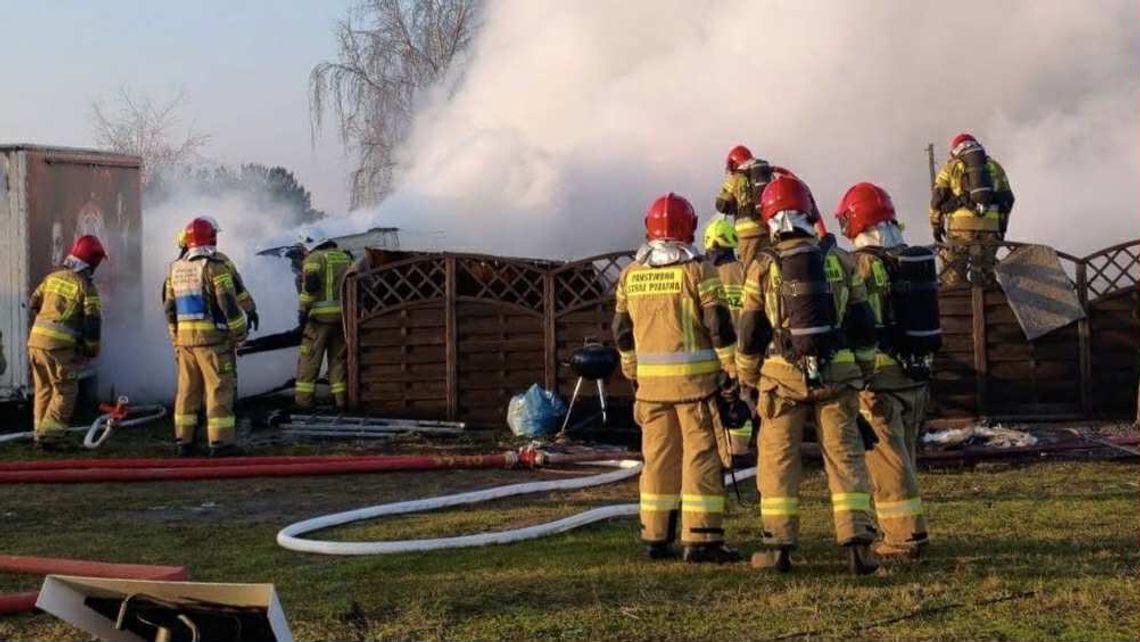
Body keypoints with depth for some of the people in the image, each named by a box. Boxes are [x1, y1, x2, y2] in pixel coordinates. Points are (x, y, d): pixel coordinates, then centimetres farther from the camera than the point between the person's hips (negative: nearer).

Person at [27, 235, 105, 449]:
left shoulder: (52, 277, 11)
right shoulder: (85, 287, -7)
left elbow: (33, 304, 21)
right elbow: (92, 322, -9)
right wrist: (92, 350, 4)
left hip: (36, 338, 7)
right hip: (59, 345, -7)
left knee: (43, 389, 18)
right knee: (65, 392, 2)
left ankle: (40, 432, 23)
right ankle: (49, 435, -5)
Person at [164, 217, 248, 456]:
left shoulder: (175, 269, 12)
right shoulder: (214, 267, -11)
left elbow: (169, 307, 15)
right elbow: (228, 303, -15)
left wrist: (176, 341, 22)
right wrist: (240, 333, -5)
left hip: (184, 337, 7)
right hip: (212, 337, -7)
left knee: (187, 389, 12)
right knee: (219, 388, -4)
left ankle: (183, 441, 15)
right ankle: (220, 441, -6)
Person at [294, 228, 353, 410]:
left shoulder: (314, 259, -4)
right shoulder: (345, 257, 16)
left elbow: (310, 287, -14)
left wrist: (302, 311, -9)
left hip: (321, 315, -6)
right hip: (343, 316, 6)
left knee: (309, 359, 1)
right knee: (339, 358, 12)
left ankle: (303, 399, 2)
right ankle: (341, 398, 10)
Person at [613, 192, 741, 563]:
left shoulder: (631, 275, 8)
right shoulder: (697, 271, -7)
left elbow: (622, 331, 14)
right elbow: (718, 325, -9)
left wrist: (632, 373, 25)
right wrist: (731, 369, -1)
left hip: (651, 380, 5)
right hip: (695, 379, -5)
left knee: (658, 456, 12)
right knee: (701, 456, -1)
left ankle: (656, 537, 17)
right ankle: (700, 540, -3)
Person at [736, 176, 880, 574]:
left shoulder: (763, 267, -2)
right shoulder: (839, 262, 4)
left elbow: (750, 333, 1)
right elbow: (862, 326, 7)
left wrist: (747, 380, 12)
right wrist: (862, 371, 17)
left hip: (783, 377, -1)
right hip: (837, 374, 2)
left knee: (778, 459, 7)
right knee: (845, 456, 5)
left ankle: (779, 545, 6)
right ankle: (857, 542, -1)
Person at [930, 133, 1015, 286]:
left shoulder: (951, 167, 14)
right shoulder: (995, 167, 22)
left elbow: (938, 199, 5)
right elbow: (1007, 199, 18)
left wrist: (936, 228, 13)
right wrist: (1001, 229, 24)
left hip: (961, 227, -3)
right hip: (991, 228, 3)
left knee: (952, 279, 3)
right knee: (985, 279, 10)